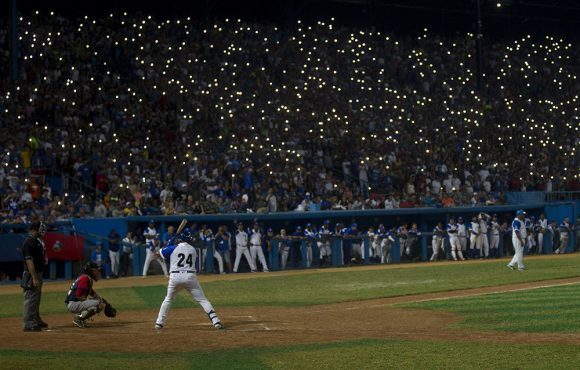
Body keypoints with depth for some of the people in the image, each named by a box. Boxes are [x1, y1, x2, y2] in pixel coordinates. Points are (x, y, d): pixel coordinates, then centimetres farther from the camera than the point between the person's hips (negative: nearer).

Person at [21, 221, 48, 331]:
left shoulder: (38, 241, 13)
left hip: (38, 273, 10)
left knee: (36, 298, 19)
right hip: (31, 274, -10)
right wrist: (34, 278, -26)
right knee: (30, 298, -8)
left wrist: (44, 259, 9)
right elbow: (29, 261, -23)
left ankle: (36, 320, 31)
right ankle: (28, 324, -7)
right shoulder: (29, 242, -18)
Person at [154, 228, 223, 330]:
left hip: (175, 276, 0)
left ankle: (159, 322, 17)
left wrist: (171, 242, 22)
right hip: (190, 276, 0)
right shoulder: (193, 250, 10)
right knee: (202, 299, 3)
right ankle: (215, 321, -9)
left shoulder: (173, 248, 2)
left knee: (168, 299, 21)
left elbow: (161, 253, 14)